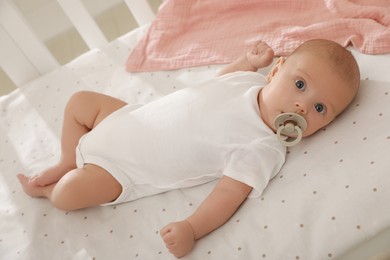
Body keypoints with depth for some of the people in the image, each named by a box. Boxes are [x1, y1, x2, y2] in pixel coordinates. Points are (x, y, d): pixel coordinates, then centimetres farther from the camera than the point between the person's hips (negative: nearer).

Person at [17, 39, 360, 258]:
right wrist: (250, 60, 6)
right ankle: (68, 163, 30)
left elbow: (229, 194, -26)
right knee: (80, 100, 15)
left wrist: (192, 228, -39)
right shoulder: (250, 79, -6)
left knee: (69, 193, -18)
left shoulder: (263, 150, -23)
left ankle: (47, 188, 20)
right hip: (128, 121, 7)